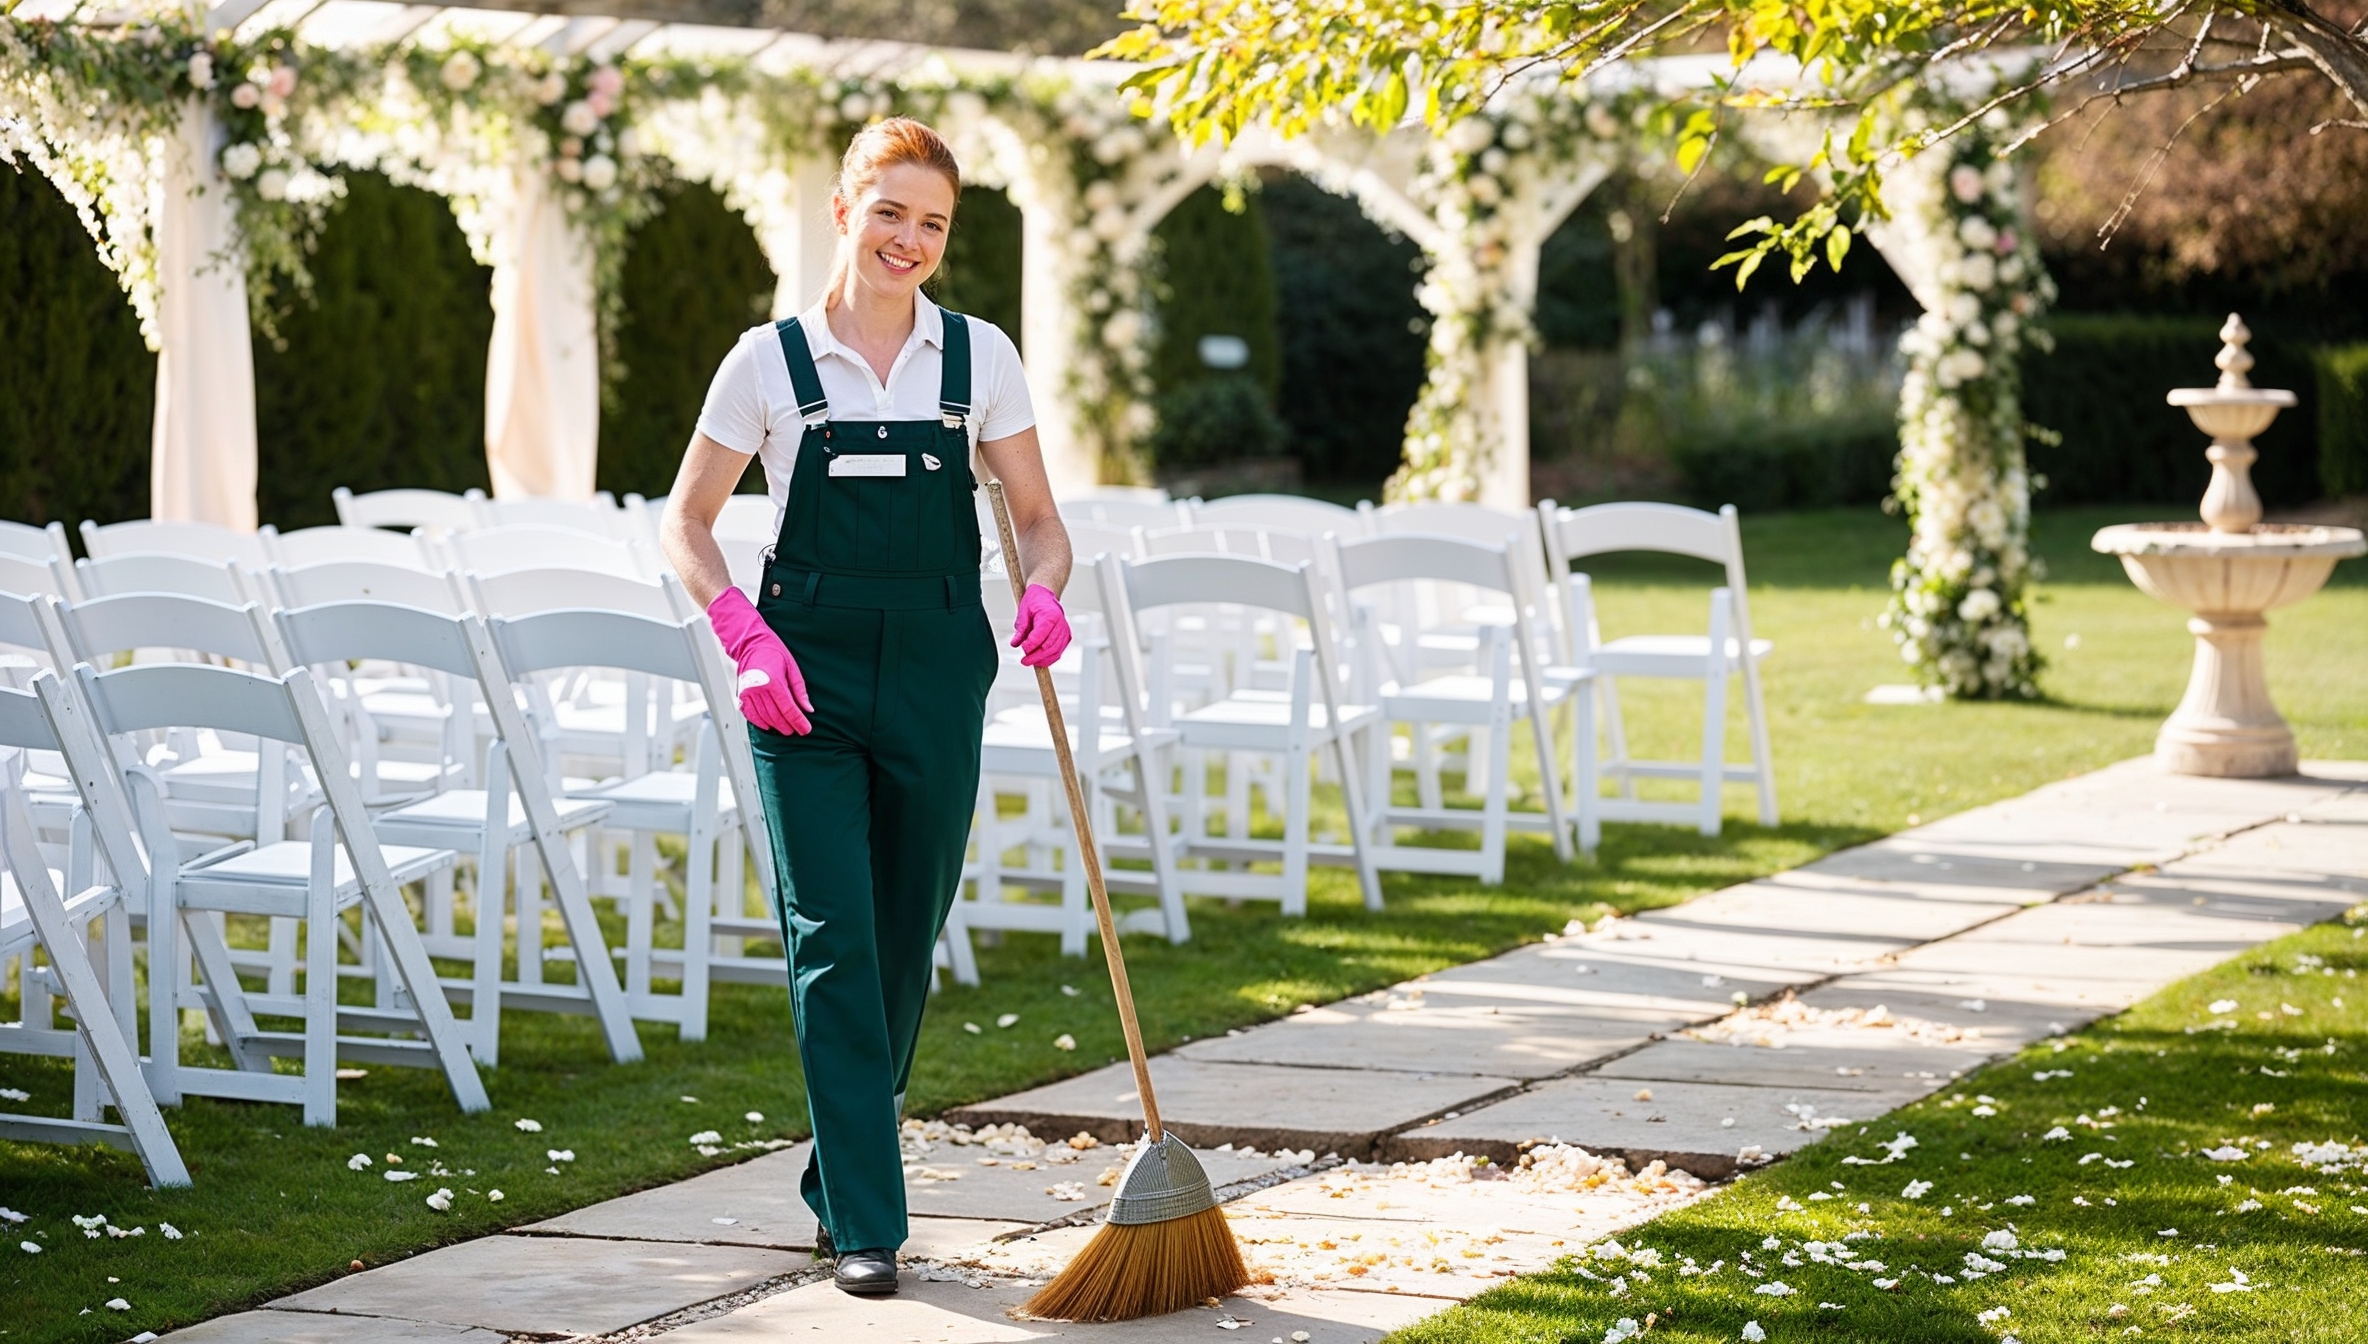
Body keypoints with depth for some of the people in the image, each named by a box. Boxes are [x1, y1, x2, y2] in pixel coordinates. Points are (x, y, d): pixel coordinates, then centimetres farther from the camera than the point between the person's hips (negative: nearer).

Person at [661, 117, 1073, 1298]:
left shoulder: (979, 357, 5)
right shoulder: (772, 360, 1)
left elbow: (1039, 519, 8)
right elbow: (688, 522, 6)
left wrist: (1043, 592, -14)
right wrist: (744, 632, -11)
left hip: (935, 671, 2)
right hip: (806, 674, -2)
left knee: (904, 940, 10)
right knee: (833, 940, -9)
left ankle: (838, 1180, 29)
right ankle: (865, 1222, -6)